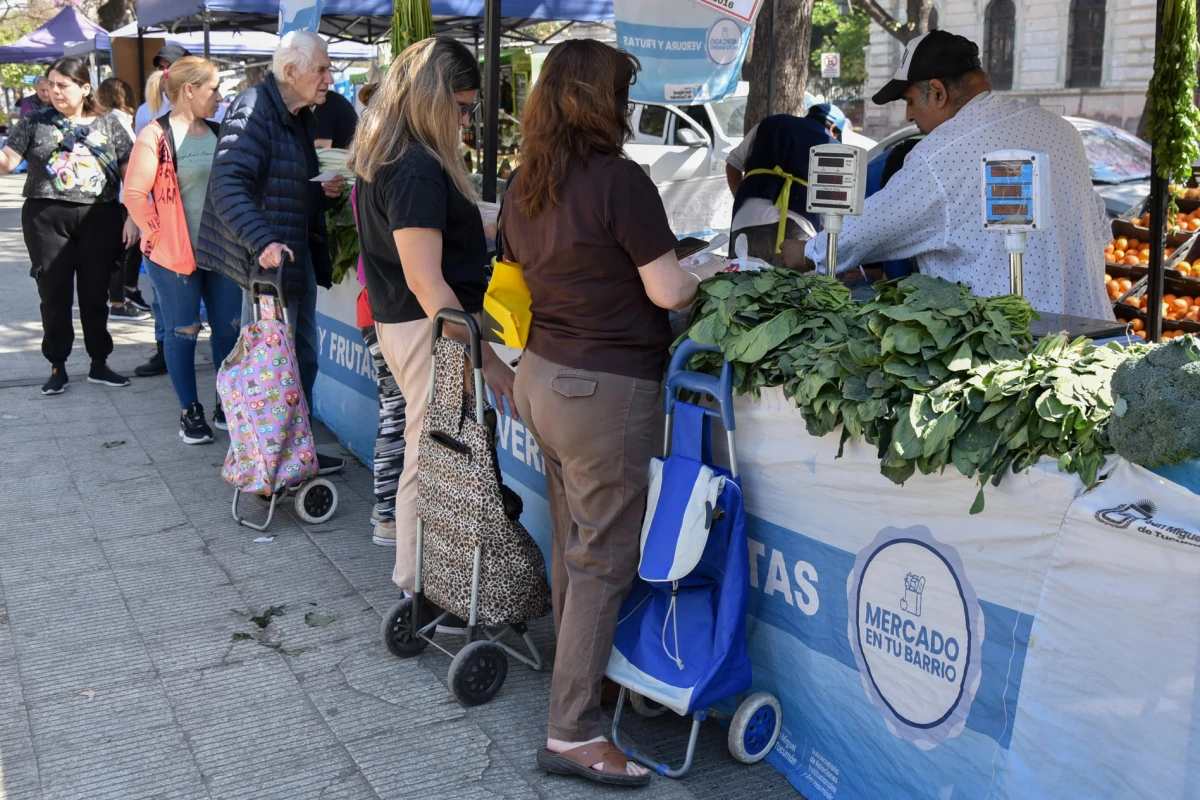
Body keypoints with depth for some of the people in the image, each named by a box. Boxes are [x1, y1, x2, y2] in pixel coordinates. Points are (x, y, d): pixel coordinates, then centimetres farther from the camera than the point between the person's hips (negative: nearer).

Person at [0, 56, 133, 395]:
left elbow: (129, 171, 6)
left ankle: (99, 364, 19)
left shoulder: (108, 124, 7)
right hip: (47, 218, 0)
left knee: (95, 293, 7)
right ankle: (57, 366, 15)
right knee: (54, 294, 4)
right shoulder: (35, 122, 5)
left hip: (99, 218, 0)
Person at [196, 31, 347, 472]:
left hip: (300, 254, 9)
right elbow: (228, 185, -28)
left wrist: (325, 191, 3)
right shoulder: (254, 112, -16)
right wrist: (262, 241, -40)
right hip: (268, 259, -9)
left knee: (303, 357, 16)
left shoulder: (300, 117, 13)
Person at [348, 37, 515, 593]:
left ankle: (416, 578, 30)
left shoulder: (382, 157, 10)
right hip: (430, 331, -11)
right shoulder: (417, 171, -21)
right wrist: (487, 359, -23)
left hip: (398, 320, 11)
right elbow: (425, 280, -24)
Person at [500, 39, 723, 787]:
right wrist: (708, 268, 4)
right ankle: (572, 731, 6)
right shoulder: (619, 179, -17)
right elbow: (667, 291, -15)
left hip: (543, 378, 8)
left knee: (572, 544, 20)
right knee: (605, 560, 0)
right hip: (604, 389, -8)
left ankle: (580, 673, 37)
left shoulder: (523, 188, 7)